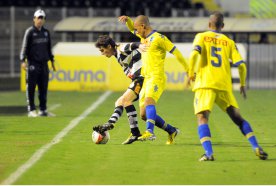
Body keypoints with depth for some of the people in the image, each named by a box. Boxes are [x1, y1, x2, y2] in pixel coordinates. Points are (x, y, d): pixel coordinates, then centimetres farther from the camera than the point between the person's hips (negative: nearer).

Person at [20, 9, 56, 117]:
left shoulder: (46, 32, 14)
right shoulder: (30, 32, -3)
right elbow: (25, 47, -8)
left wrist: (52, 60, 22)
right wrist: (23, 61, -17)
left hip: (44, 64, 6)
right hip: (33, 64, -6)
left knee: (43, 88, 6)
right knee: (31, 88, -4)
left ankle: (43, 110, 11)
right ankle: (31, 110, -1)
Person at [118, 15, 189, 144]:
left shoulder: (158, 38, -8)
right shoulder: (144, 37, 18)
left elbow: (176, 53, -9)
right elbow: (132, 29, 37)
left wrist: (188, 71, -10)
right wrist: (127, 20, 15)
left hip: (157, 78, -9)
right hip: (146, 79, 9)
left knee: (148, 100, -34)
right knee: (144, 114, 7)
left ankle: (150, 132, -51)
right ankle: (172, 131, 19)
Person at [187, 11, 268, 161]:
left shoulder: (201, 37, 7)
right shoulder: (229, 42, 13)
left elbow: (194, 53, -12)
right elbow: (241, 65, 4)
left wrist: (190, 74, 1)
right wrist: (242, 85, 19)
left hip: (205, 83, -3)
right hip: (224, 86, 3)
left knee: (202, 119, -7)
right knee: (237, 118, 12)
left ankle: (209, 153, -27)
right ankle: (256, 147, 2)